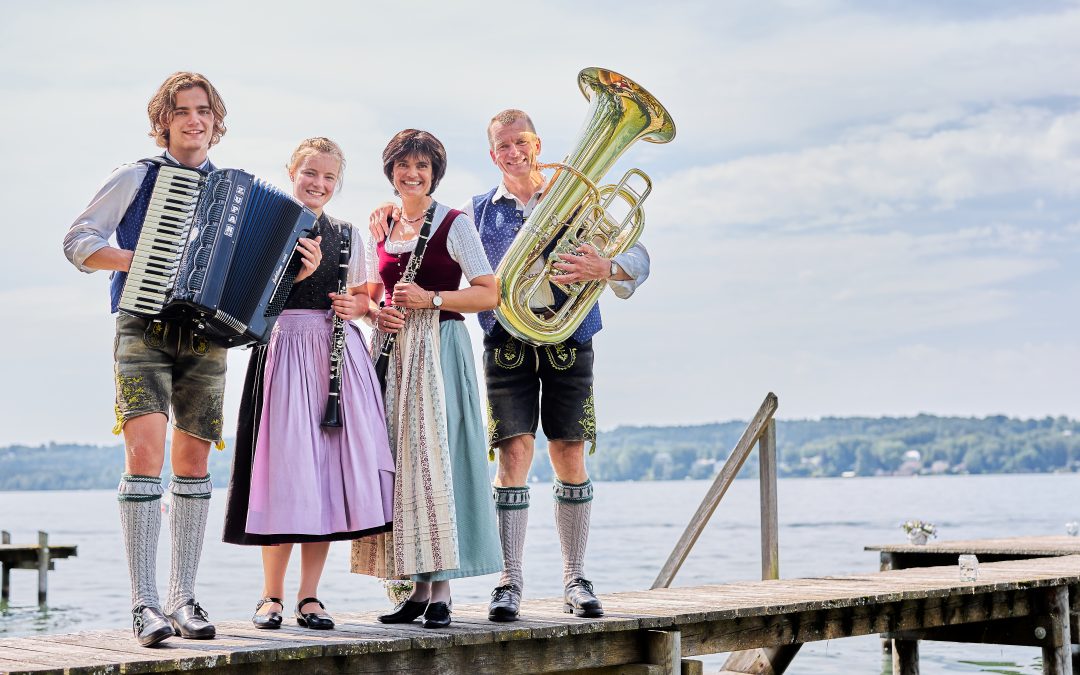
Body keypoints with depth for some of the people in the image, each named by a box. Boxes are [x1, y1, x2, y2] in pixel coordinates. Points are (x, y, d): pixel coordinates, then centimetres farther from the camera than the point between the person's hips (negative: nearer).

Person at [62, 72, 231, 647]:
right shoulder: (137, 178, 6)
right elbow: (78, 240, 3)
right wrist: (133, 260, -12)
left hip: (206, 336, 4)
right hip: (144, 331, -4)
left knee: (193, 460, 5)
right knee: (145, 452, -18)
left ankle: (183, 598, 14)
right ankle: (144, 604, -16)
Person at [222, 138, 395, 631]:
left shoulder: (346, 236, 15)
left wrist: (357, 306, 1)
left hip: (340, 355, 4)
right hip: (285, 348, -4)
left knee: (329, 469, 0)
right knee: (285, 470, -6)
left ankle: (309, 596, 7)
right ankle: (272, 595, 6)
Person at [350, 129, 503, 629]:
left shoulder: (454, 224, -2)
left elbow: (490, 294, -7)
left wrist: (430, 298, -17)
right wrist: (374, 310, 0)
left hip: (438, 348, -5)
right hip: (391, 350, 5)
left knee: (435, 456, -10)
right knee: (398, 460, 2)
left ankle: (441, 591, -5)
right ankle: (418, 588, 9)